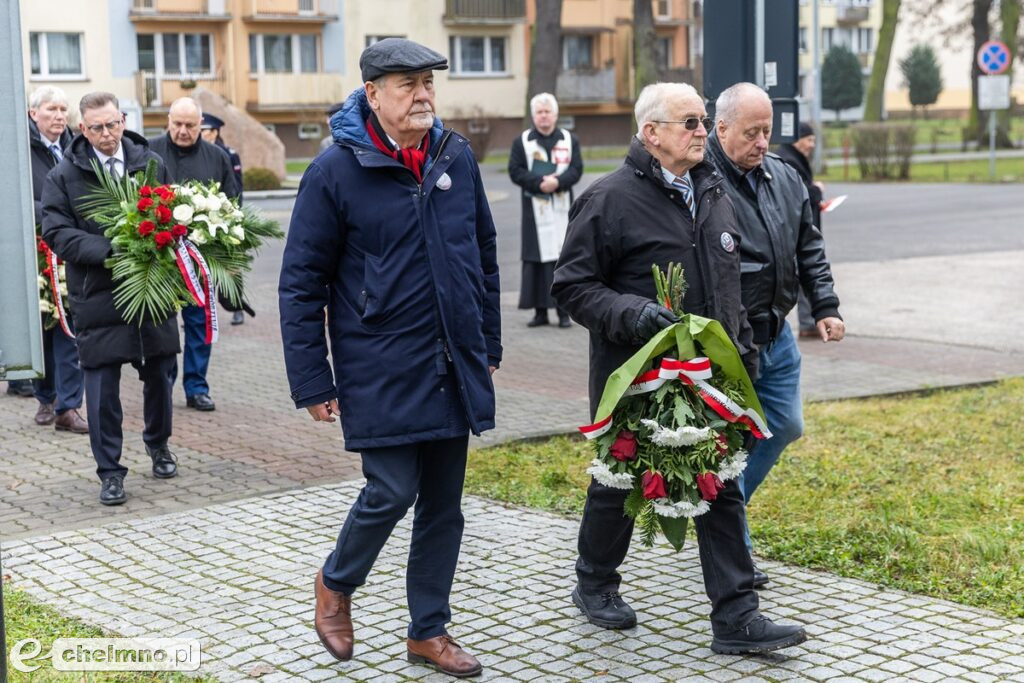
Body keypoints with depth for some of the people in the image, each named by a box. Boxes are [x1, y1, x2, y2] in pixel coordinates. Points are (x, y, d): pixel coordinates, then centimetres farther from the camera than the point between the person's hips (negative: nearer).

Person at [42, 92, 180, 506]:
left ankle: (158, 444, 38)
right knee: (102, 383, 0)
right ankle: (109, 470, 11)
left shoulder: (151, 164, 6)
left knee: (159, 373, 13)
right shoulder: (63, 176, -1)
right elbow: (56, 232, -7)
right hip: (98, 295, -2)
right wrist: (108, 251, -21)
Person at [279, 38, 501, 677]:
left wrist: (489, 346, 16)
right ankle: (337, 583, 25)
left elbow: (484, 253, 16)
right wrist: (313, 382, -8)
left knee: (443, 504, 11)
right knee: (391, 492, -6)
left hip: (456, 369, 5)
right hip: (381, 372, -5)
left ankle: (429, 630, 26)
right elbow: (302, 282, -6)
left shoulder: (458, 157, 6)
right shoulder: (336, 170, -9)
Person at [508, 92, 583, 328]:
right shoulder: (522, 141, 7)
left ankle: (564, 310, 2)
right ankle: (540, 310, 5)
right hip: (535, 209, 0)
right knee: (535, 259, -1)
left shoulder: (569, 140, 9)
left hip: (561, 209, 0)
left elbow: (576, 170, 1)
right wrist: (539, 183, -15)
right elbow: (515, 171, -1)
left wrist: (558, 182, -18)